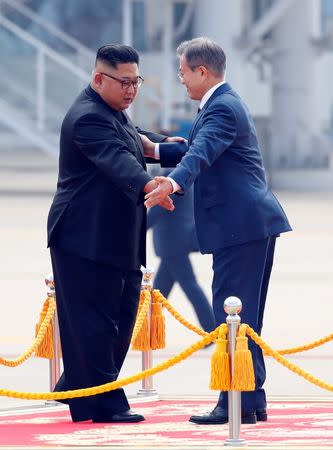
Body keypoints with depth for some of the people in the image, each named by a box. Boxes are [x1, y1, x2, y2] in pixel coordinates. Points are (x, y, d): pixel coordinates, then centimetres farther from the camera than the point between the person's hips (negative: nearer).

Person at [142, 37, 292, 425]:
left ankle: (239, 403, -10)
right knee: (246, 316, 14)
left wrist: (173, 182, -48)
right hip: (255, 223, 11)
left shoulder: (222, 108, -13)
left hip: (240, 225, -11)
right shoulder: (225, 103, 20)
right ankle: (252, 400, 19)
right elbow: (199, 150, 34)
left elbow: (201, 153, -32)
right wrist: (155, 151, 26)